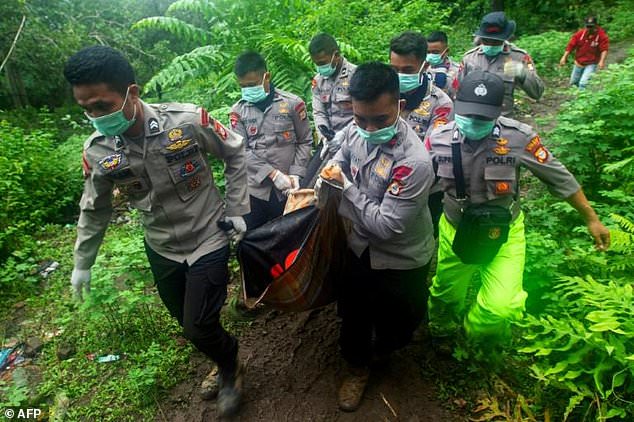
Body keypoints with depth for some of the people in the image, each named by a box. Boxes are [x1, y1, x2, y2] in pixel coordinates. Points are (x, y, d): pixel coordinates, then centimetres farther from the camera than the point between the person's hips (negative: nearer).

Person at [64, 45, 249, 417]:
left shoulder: (188, 120, -23)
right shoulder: (97, 150, -12)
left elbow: (235, 153, -6)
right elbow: (95, 209, 5)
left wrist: (236, 209, -7)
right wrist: (82, 262, 12)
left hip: (208, 239, -4)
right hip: (161, 249, 4)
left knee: (198, 327, -3)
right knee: (188, 323, 17)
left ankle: (230, 367, 32)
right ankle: (227, 361, 48)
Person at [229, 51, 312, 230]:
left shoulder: (293, 103, -1)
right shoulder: (237, 111, 2)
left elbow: (305, 142, 4)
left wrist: (295, 175, -8)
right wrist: (274, 174, -15)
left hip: (286, 190, -1)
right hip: (254, 190, 1)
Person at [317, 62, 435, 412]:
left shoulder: (414, 162, -34)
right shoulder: (355, 130, -14)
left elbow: (386, 226, -30)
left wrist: (346, 186, -25)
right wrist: (333, 166, -8)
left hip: (400, 262, -5)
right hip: (360, 247, 5)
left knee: (394, 324, 20)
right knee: (352, 315, 22)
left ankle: (384, 349, 56)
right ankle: (357, 367, 50)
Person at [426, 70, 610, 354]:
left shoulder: (519, 137, -22)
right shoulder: (438, 139, -16)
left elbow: (559, 178, -8)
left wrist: (591, 219, 0)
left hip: (504, 233, -1)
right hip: (455, 231, 2)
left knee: (501, 307, -17)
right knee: (445, 294, 20)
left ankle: (477, 334, 20)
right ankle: (442, 331, 55)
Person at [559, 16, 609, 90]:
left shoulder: (602, 36, -14)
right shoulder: (580, 33, -7)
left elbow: (604, 49, -20)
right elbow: (571, 45, -3)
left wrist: (602, 61, -35)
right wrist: (564, 57, -10)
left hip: (591, 64, -5)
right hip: (578, 63, 5)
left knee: (583, 83, -21)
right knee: (573, 82, 16)